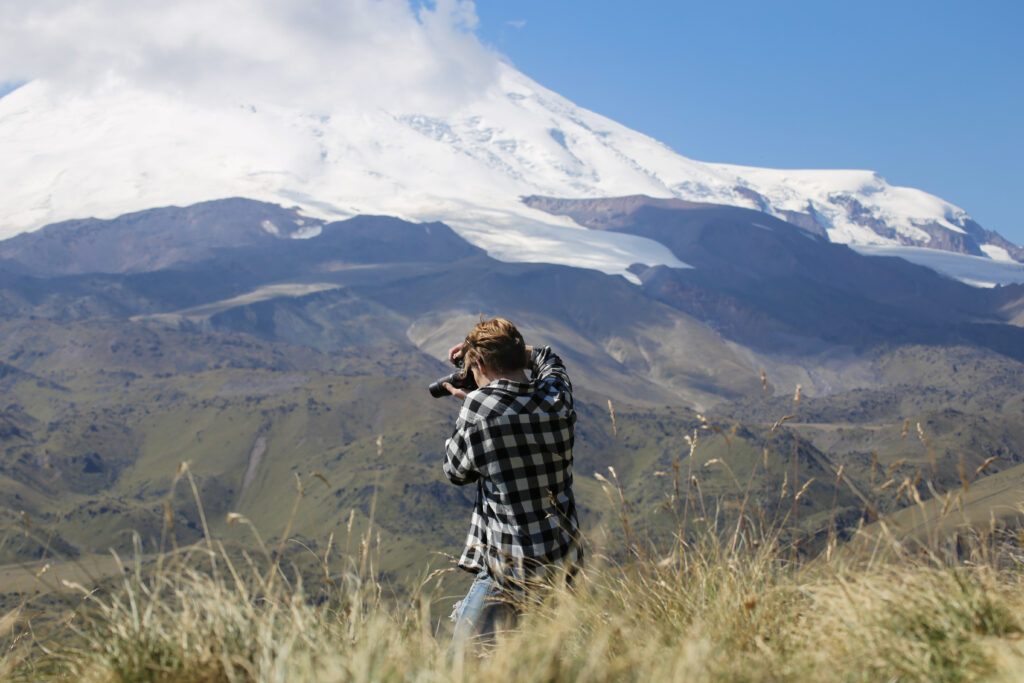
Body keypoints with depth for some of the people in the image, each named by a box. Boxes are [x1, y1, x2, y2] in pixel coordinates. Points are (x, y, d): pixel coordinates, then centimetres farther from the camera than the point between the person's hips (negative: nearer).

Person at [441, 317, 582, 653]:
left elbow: (456, 472, 2)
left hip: (510, 570, -6)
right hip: (565, 559, 6)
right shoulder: (558, 397, -2)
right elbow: (547, 358, 24)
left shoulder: (477, 407, -16)